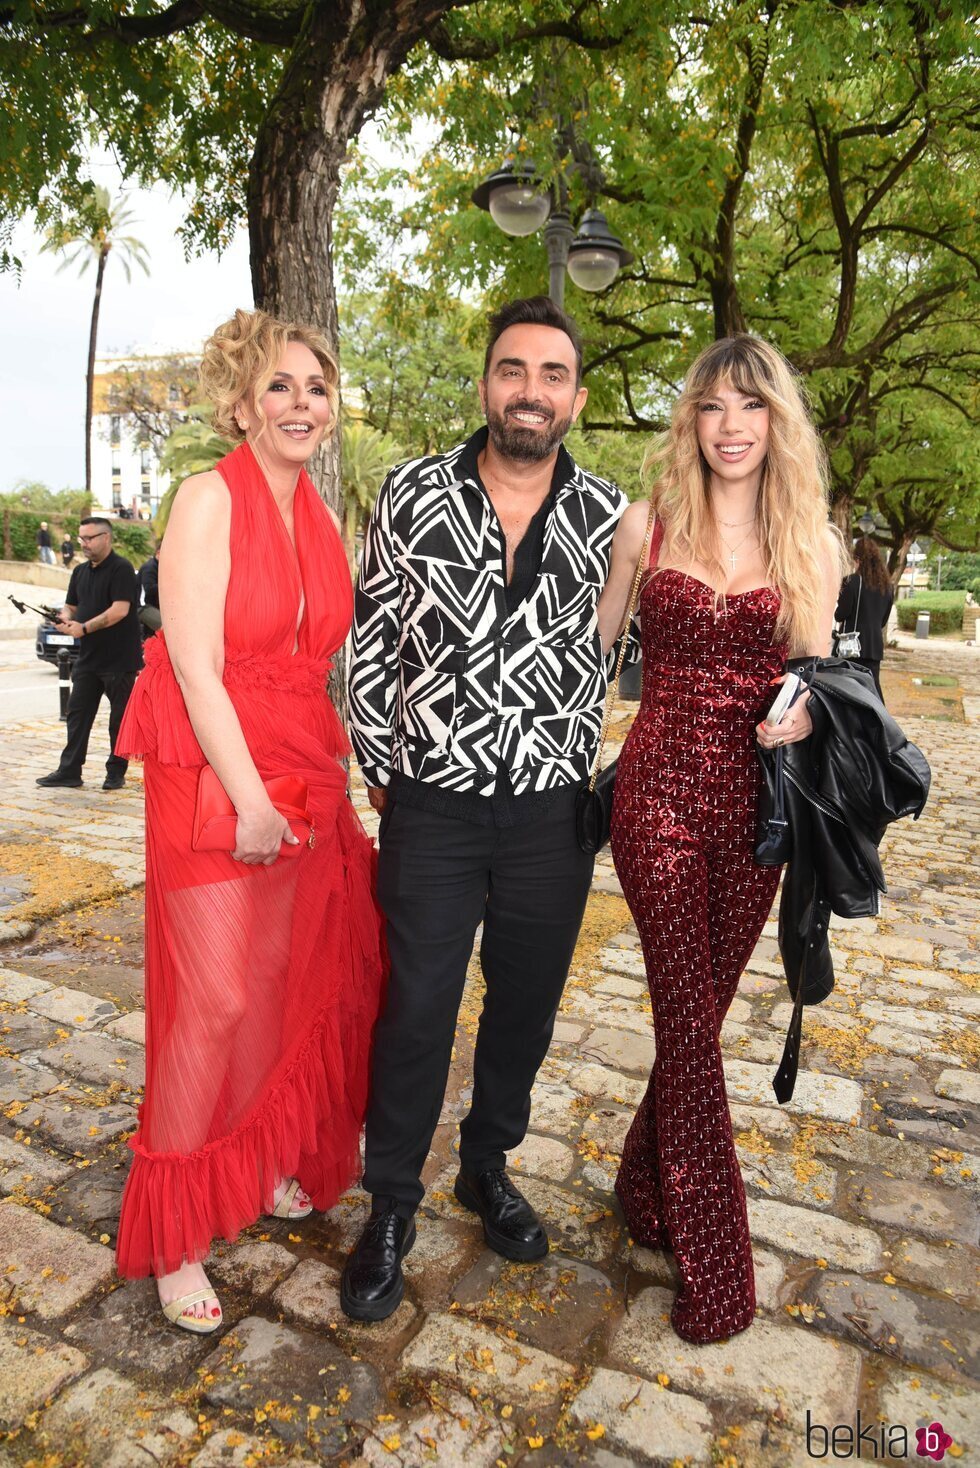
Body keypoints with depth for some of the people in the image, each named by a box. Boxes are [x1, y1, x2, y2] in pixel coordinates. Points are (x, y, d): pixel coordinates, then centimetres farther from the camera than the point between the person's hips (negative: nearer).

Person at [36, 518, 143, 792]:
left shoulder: (121, 569, -10)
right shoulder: (80, 572, 15)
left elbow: (120, 609, -20)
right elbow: (71, 606, 19)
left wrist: (84, 628, -20)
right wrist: (65, 618, -5)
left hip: (119, 659, -8)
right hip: (88, 657, 8)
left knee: (120, 717, 2)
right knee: (78, 713, 6)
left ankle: (116, 772, 12)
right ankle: (69, 771, 11)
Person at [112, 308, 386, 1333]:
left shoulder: (320, 519, 11)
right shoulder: (209, 499, -9)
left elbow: (316, 662, 12)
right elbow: (195, 667, -15)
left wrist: (325, 781, 5)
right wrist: (251, 799, -17)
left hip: (307, 783, 7)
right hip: (214, 783, -6)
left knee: (296, 988, 13)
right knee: (215, 1001, -1)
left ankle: (266, 1165, 36)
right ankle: (171, 1235, 18)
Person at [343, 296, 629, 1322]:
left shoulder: (608, 518, 0)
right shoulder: (414, 495, -3)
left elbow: (607, 651, 8)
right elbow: (372, 639, 1)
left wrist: (572, 765, 6)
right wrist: (379, 769, 1)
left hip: (553, 811, 2)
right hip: (433, 805, -1)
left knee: (526, 1003, 15)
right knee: (415, 1008, 7)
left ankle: (488, 1168, 41)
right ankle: (391, 1207, 30)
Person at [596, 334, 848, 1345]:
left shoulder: (812, 543, 6)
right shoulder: (646, 524, 3)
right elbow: (592, 648, 7)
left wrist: (805, 714, -11)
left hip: (755, 799, 2)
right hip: (659, 789, -2)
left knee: (699, 1011, 13)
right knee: (690, 1018, -1)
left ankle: (649, 1190, 40)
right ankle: (715, 1269, 18)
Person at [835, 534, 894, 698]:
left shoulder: (852, 581, -12)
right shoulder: (886, 584, 9)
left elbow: (841, 613, -11)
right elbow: (885, 617, 15)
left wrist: (837, 616, 10)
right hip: (875, 643, 5)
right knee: (873, 685, 10)